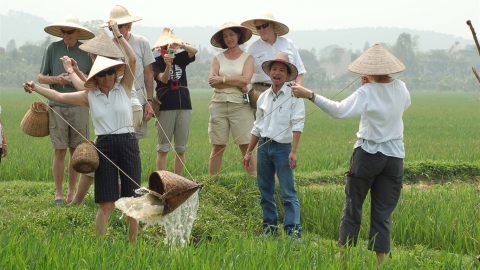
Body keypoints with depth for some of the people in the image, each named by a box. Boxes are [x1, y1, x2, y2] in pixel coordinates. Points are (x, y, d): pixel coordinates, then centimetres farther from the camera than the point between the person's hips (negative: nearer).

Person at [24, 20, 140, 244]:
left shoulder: (124, 88, 3)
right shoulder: (89, 96, 6)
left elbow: (132, 60, -8)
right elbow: (60, 96, 4)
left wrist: (118, 34, -9)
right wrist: (35, 88, -6)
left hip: (128, 143, 0)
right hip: (104, 146, 0)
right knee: (106, 203, -1)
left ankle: (133, 245, 11)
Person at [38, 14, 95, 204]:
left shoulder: (87, 51, 4)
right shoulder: (53, 49, 3)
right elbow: (41, 77, 8)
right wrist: (56, 79, -11)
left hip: (79, 105, 1)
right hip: (57, 106, -1)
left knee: (76, 151, 5)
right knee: (60, 151, -1)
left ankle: (72, 192, 14)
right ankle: (58, 193, 6)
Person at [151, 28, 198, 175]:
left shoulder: (181, 58, 9)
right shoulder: (156, 62, 1)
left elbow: (194, 51, -9)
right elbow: (163, 79, -15)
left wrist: (180, 45, -27)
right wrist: (168, 65, -33)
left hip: (184, 106, 4)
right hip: (165, 107, -3)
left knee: (181, 149, 6)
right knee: (163, 148, -2)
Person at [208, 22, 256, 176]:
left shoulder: (247, 58, 7)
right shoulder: (218, 58, 11)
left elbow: (246, 79, -10)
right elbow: (212, 81, -3)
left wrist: (222, 79, -6)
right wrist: (238, 84, -9)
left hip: (240, 105, -2)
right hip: (219, 104, 2)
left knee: (246, 146, -4)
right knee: (218, 147, 2)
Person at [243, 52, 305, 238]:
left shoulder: (293, 96, -4)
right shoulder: (263, 97, 12)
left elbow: (298, 124, -12)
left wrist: (293, 151, -21)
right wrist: (248, 152, 16)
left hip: (283, 148, -5)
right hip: (264, 146, 5)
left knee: (288, 193, -9)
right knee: (265, 192, 9)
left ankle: (293, 230, -9)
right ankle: (269, 228, 17)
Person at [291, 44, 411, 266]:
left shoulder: (367, 93, -15)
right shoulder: (400, 88, 0)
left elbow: (339, 110, -26)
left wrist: (309, 95, -25)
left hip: (368, 154, -4)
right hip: (394, 156, 4)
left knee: (353, 207, 8)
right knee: (383, 212, 7)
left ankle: (344, 253, 11)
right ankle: (380, 261, 5)